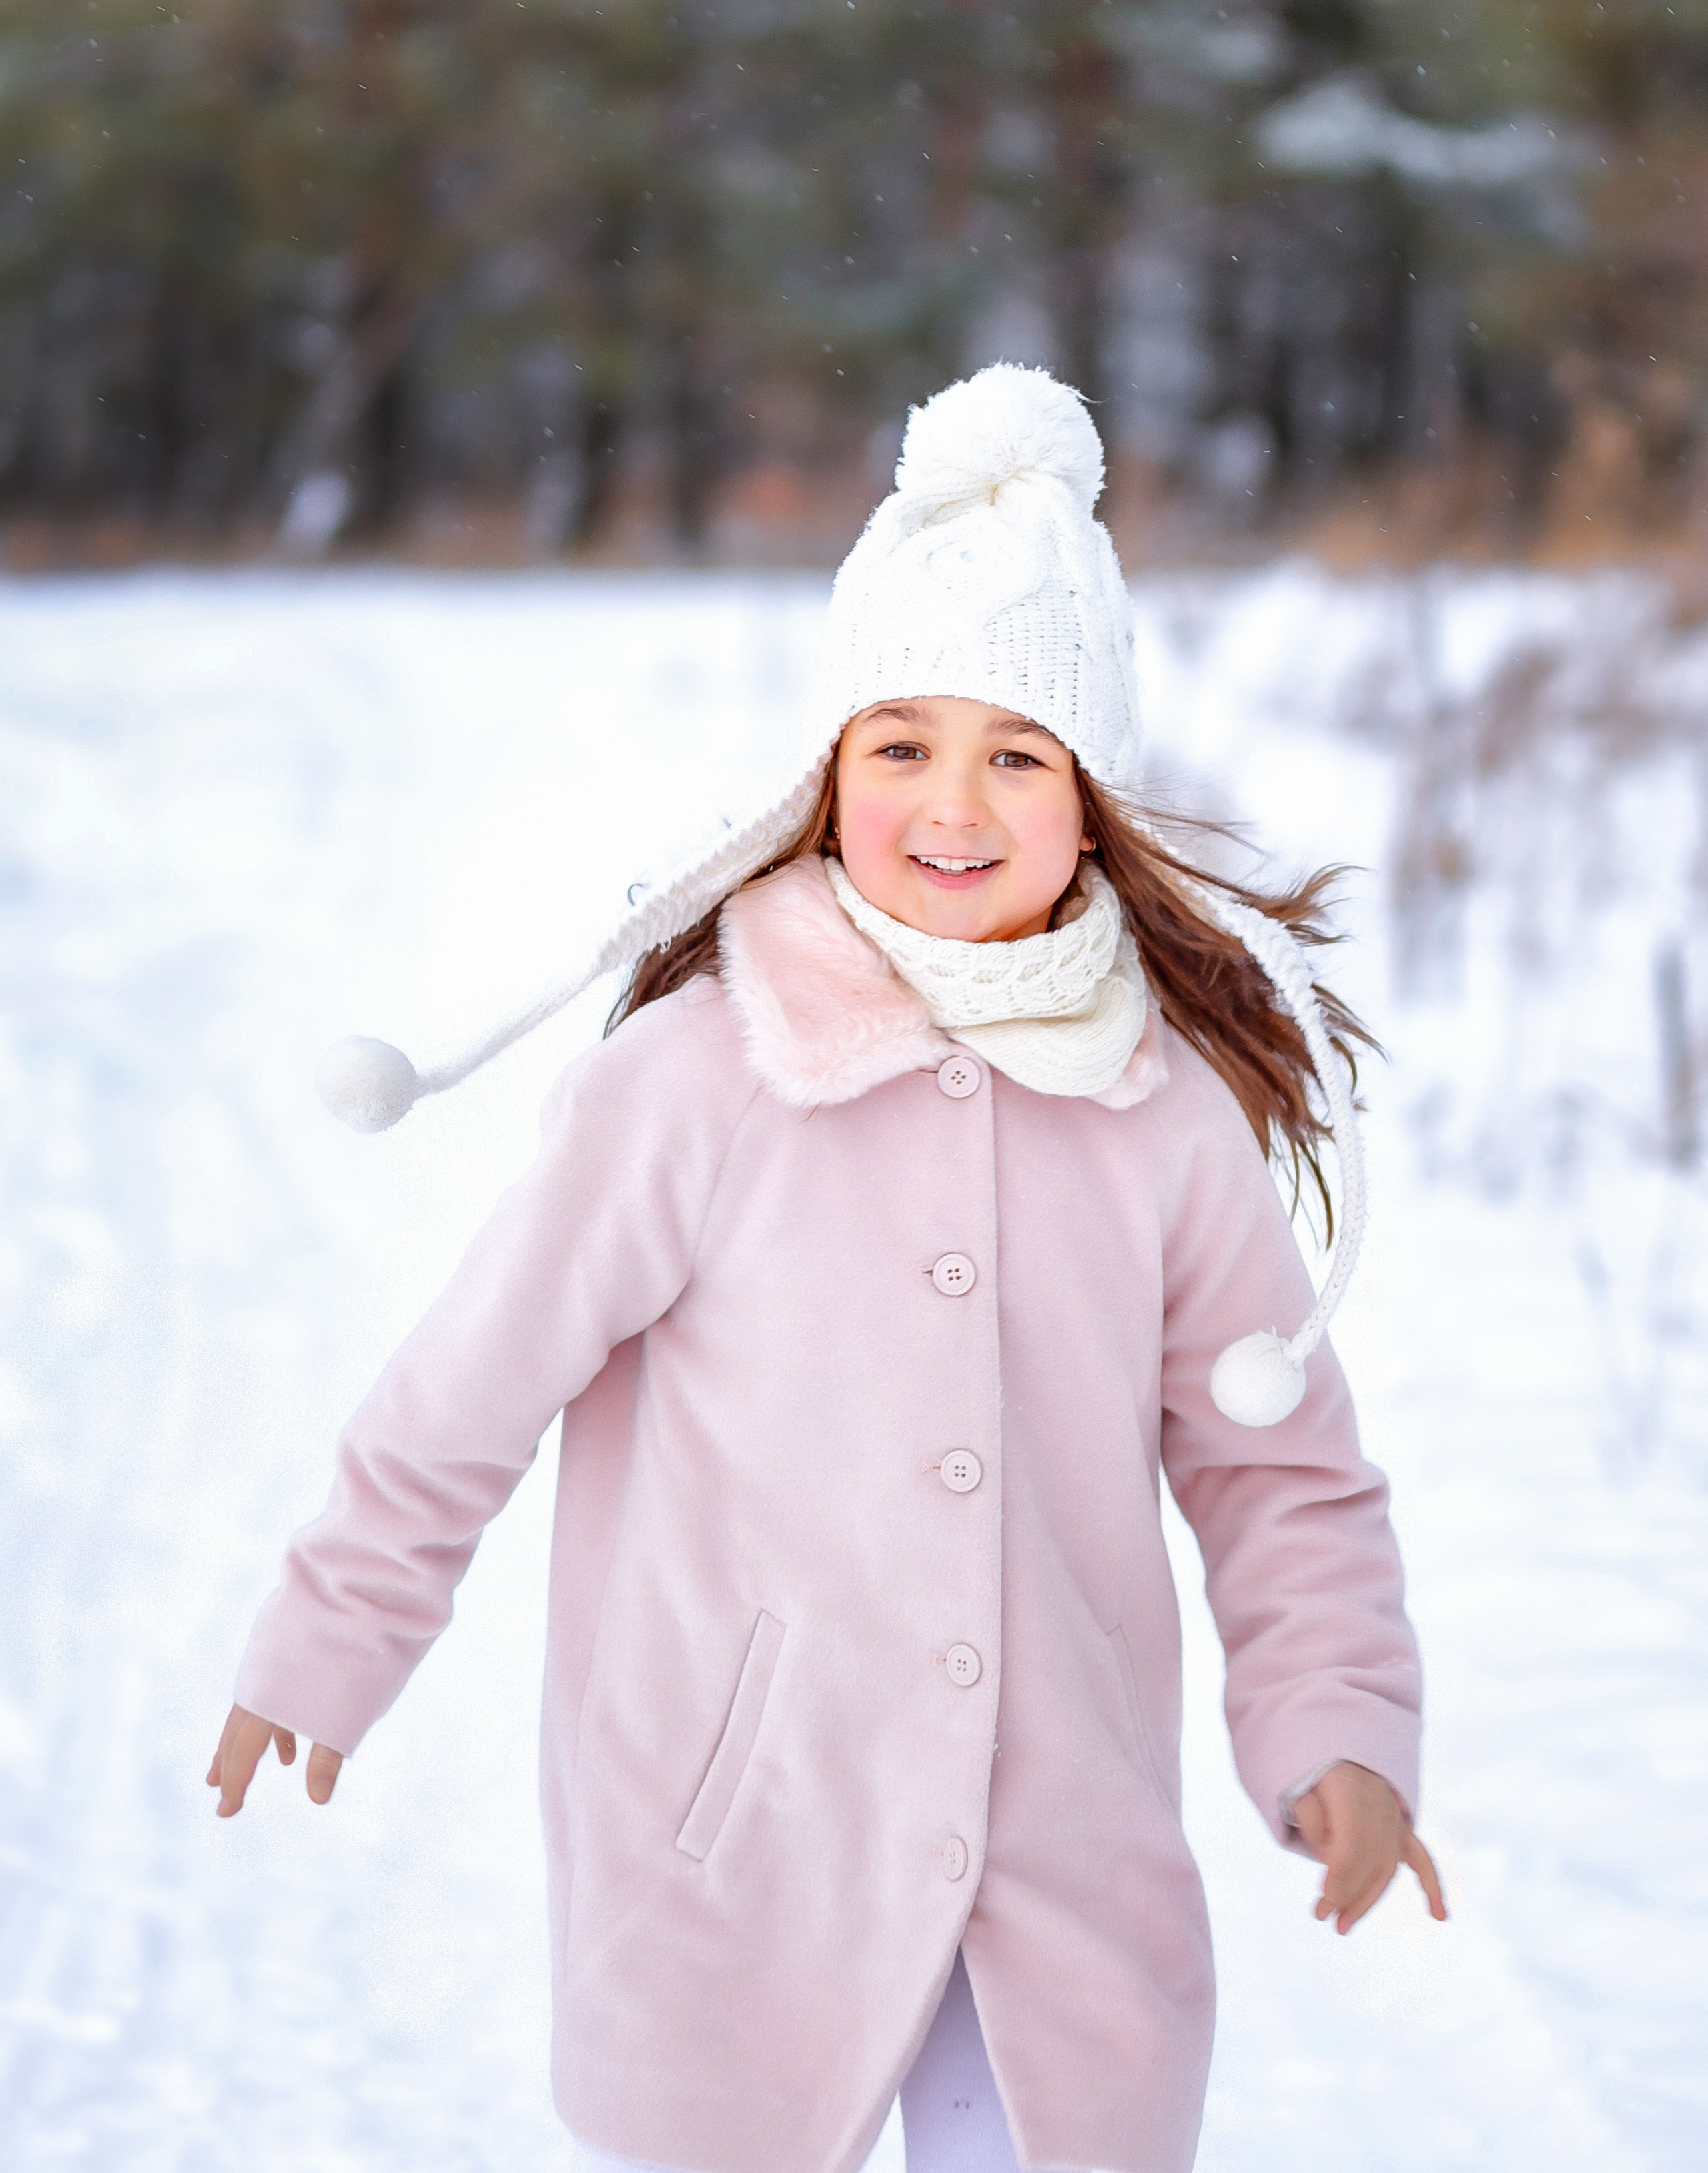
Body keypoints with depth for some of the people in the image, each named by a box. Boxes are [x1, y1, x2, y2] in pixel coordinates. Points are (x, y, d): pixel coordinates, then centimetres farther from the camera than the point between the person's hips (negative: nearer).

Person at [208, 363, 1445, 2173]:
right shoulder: (698, 1081, -11)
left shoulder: (1165, 1108, -1)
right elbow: (466, 1395, 0)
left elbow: (1280, 1465, 9)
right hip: (735, 1876, -2)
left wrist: (1336, 1728, -4)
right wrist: (324, 1654, 9)